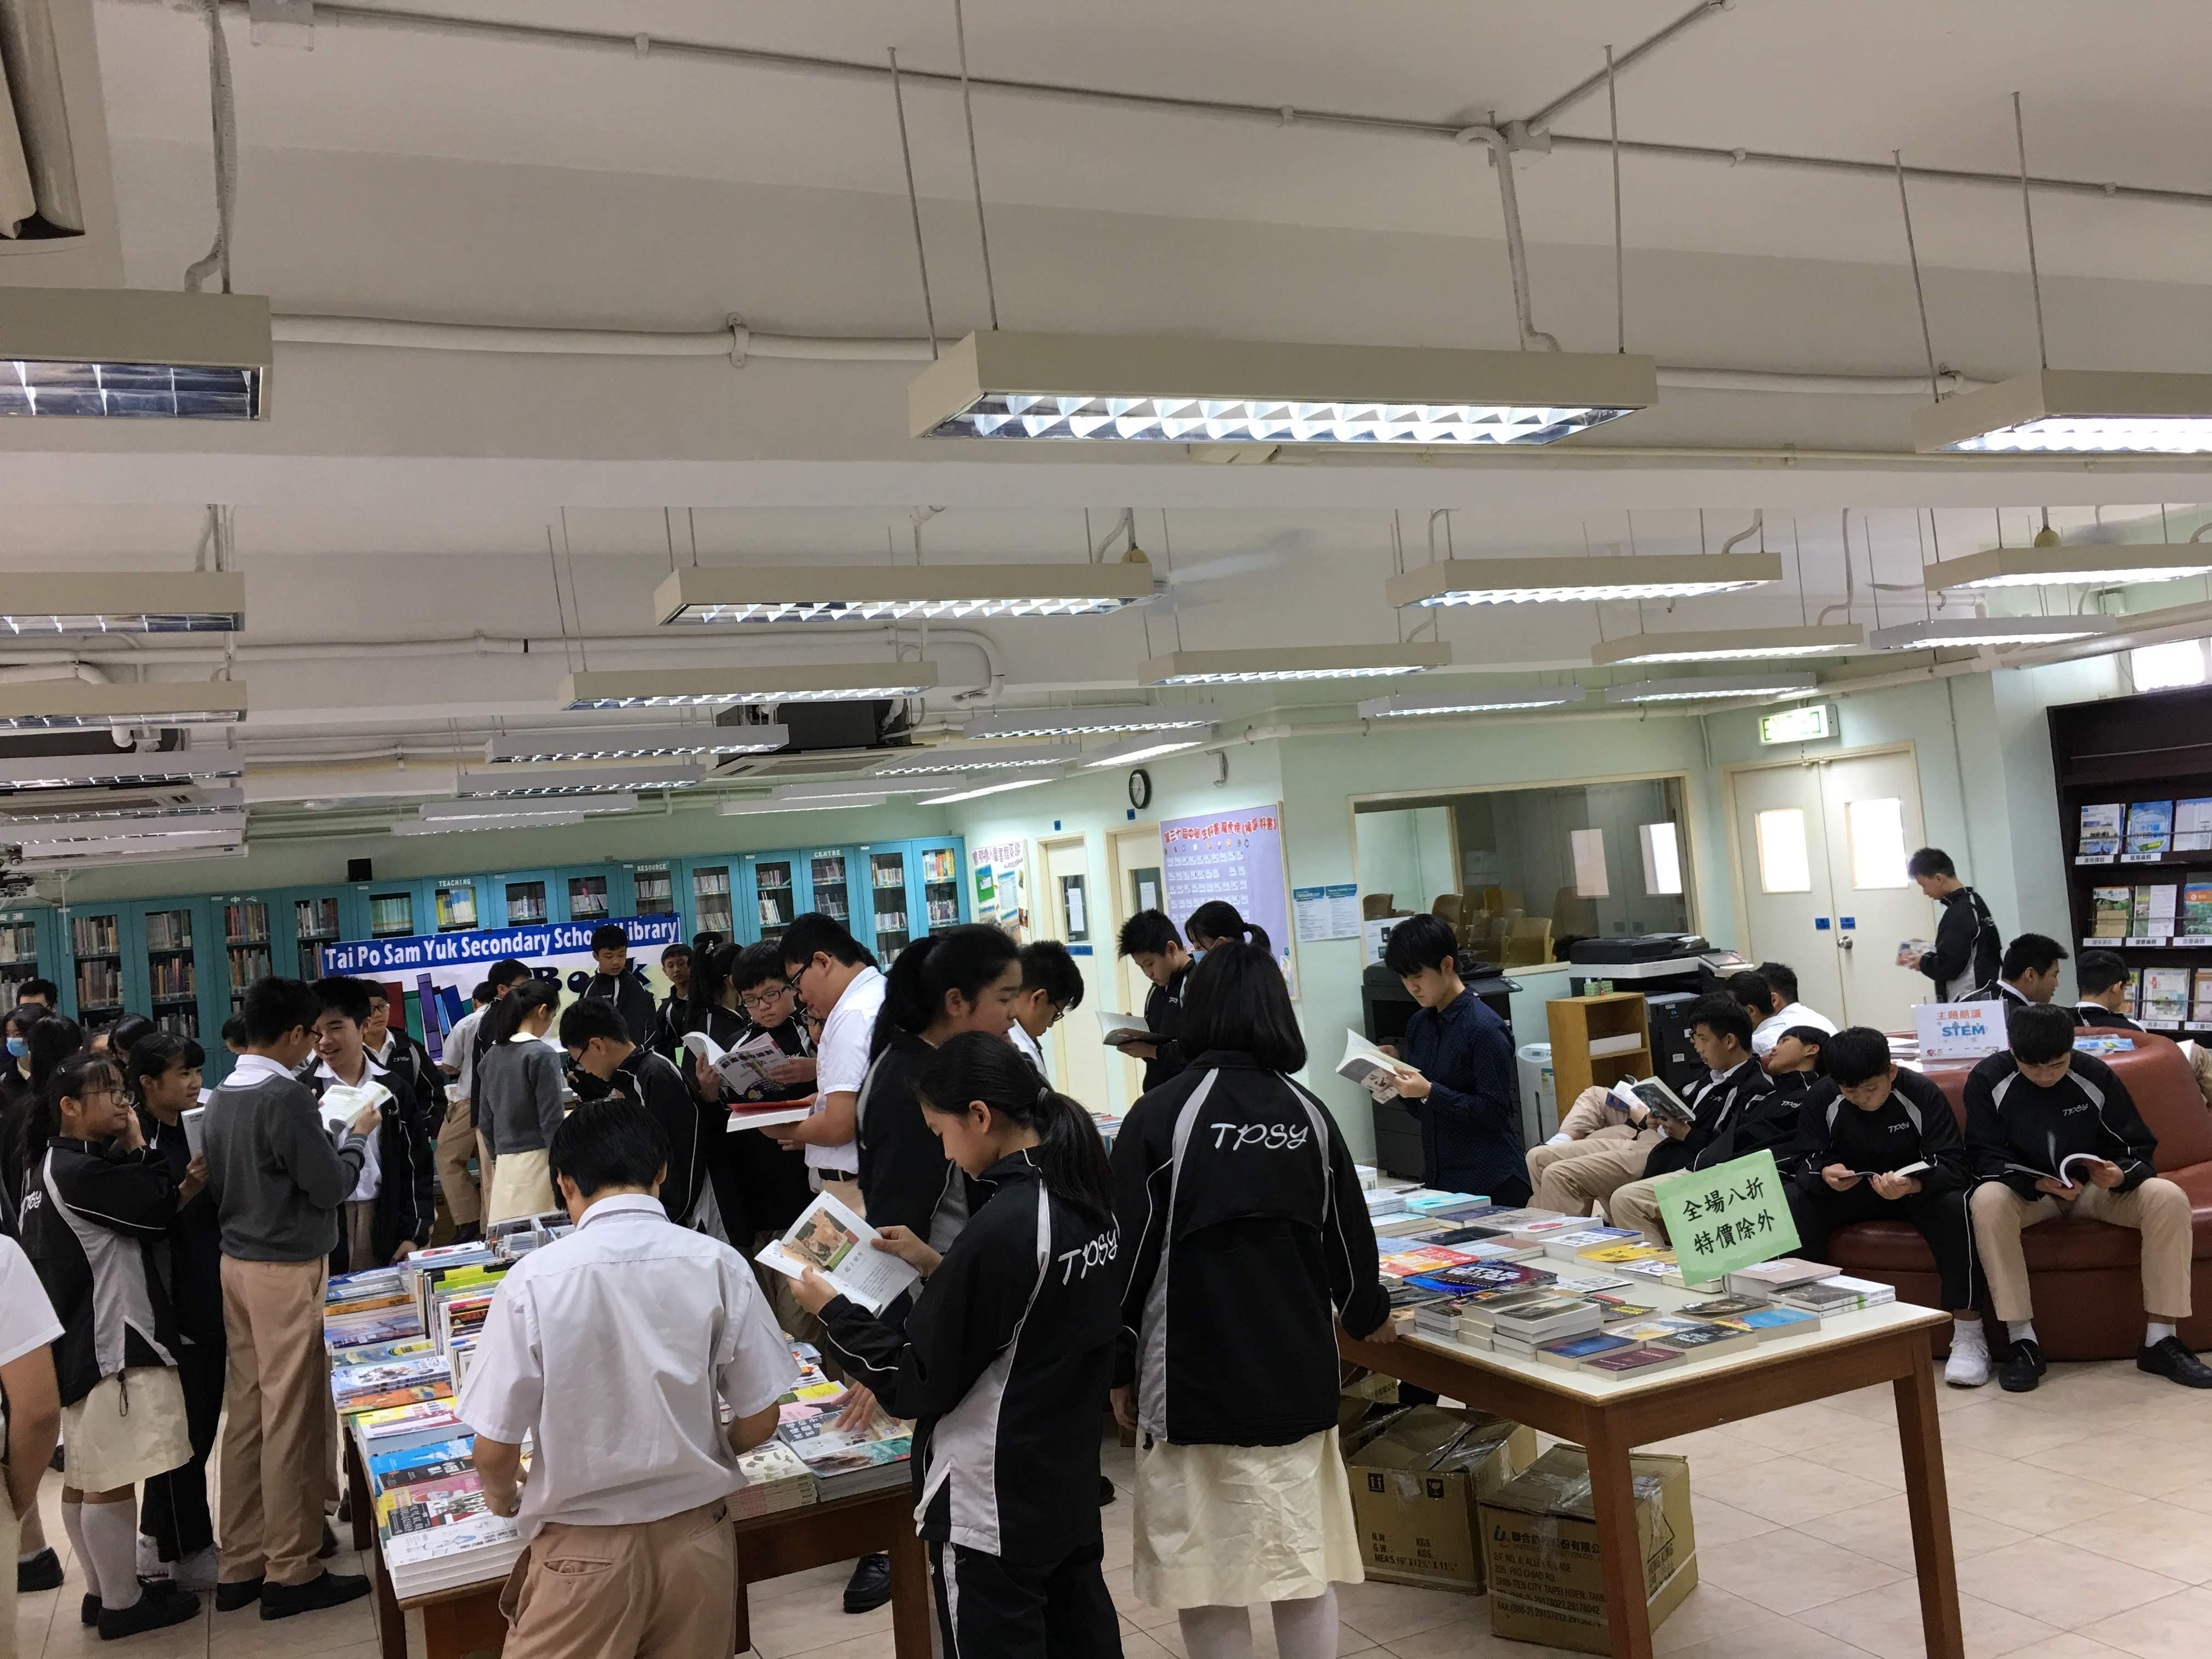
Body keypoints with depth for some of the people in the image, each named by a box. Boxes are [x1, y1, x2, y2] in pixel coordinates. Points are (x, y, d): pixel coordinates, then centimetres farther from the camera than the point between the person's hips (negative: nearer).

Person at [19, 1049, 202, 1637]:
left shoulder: (52, 1165, 14)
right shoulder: (82, 1171, -20)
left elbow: (139, 1224, 16)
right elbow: (160, 1208, -17)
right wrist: (138, 1144, -7)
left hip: (81, 1340, 11)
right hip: (108, 1340, -11)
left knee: (86, 1476, 17)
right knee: (112, 1479, -2)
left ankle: (103, 1590, 28)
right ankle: (123, 1604, 7)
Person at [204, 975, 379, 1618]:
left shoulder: (224, 1095, 7)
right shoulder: (287, 1097, -19)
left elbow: (219, 1183, 16)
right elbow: (330, 1186, -16)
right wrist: (357, 1134, 0)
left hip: (237, 1262, 8)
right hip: (287, 1269, -8)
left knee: (246, 1412, 13)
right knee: (291, 1417, 0)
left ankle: (241, 1564, 20)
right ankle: (291, 1571, 7)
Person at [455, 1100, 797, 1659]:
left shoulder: (534, 1280, -15)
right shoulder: (719, 1264, -11)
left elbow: (495, 1451, -9)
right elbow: (759, 1421, -3)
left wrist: (504, 1502, 14)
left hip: (584, 1547, -2)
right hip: (697, 1532, 3)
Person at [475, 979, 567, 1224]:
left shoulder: (491, 1054, 9)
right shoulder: (542, 1054, -11)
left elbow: (485, 1121, 14)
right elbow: (551, 1122, -13)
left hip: (505, 1163, 7)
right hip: (537, 1161, -7)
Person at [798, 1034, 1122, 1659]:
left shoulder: (1001, 1228, -25)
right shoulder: (1085, 1199, 0)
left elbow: (917, 1384, -17)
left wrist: (831, 1311, -6)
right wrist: (938, 1266, 10)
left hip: (991, 1512, -8)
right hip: (1071, 1484, 8)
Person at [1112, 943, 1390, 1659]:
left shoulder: (1159, 1115, -10)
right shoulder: (1309, 1115, 2)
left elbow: (1130, 1256, -8)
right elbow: (1350, 1236, 11)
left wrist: (1120, 1368, 6)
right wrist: (1367, 1314, 32)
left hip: (1194, 1383, -4)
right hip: (1299, 1377, 4)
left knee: (1206, 1571, 7)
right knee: (1303, 1561, 13)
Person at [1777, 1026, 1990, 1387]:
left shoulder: (1922, 1094, -18)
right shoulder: (1820, 1102, -10)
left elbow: (1953, 1165, -23)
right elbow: (1804, 1160, -11)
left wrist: (1913, 1185, -46)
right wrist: (1823, 1174, -37)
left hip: (1918, 1189, -2)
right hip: (1848, 1192, 2)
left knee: (1954, 1205, -37)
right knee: (1791, 1202, -26)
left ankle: (1968, 1332, -29)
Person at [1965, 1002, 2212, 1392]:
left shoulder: (2096, 1076, -11)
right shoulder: (1987, 1080, -14)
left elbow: (2138, 1146, -3)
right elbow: (1985, 1155, -12)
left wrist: (2121, 1175, -28)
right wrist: (2037, 1183, -31)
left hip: (2094, 1186, 2)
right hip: (2025, 1189, -2)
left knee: (2169, 1198, -26)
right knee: (1987, 1201, -37)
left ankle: (2160, 1340, -18)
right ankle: (2022, 1341, -30)